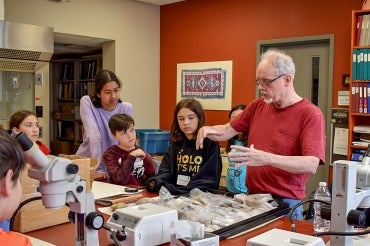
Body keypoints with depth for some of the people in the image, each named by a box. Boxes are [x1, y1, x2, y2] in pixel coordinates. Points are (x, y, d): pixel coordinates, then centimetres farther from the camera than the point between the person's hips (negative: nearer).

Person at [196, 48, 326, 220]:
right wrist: (209, 130, -8)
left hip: (285, 204, -5)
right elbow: (228, 130, 14)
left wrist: (267, 158, -34)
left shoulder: (310, 114, -12)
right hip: (252, 198, 5)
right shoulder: (258, 106, 7)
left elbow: (311, 165, -22)